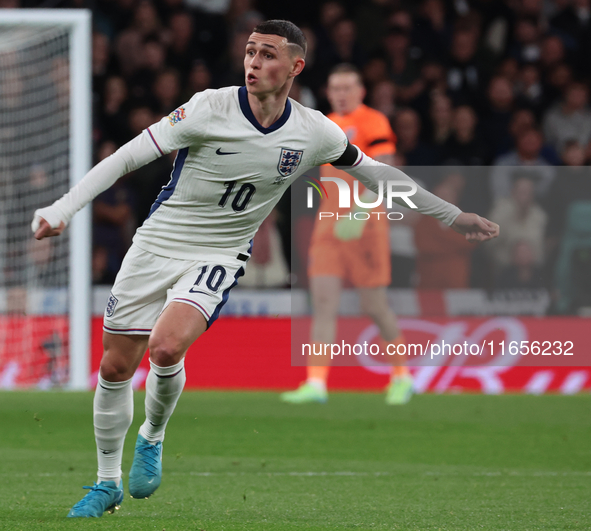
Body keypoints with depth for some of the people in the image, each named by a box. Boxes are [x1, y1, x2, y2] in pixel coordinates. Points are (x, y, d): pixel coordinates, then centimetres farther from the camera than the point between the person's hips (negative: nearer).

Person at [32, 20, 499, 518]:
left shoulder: (314, 132, -7)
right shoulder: (210, 108, -16)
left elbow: (374, 172, 10)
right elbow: (126, 158, -16)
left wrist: (452, 215, 13)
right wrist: (62, 209, -25)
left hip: (220, 258, 0)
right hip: (156, 246, 0)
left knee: (167, 347, -26)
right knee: (116, 366, 1)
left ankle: (152, 439, 4)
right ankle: (108, 482, 22)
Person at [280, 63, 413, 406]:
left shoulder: (373, 122, -6)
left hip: (365, 225, -6)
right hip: (329, 224, 6)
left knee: (374, 305, 0)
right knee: (323, 300, -6)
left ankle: (402, 377, 20)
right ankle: (316, 384, -11)